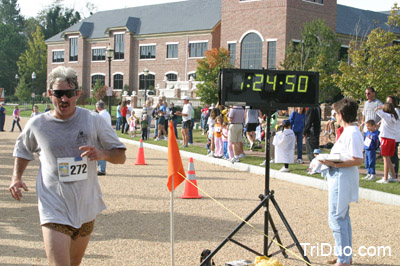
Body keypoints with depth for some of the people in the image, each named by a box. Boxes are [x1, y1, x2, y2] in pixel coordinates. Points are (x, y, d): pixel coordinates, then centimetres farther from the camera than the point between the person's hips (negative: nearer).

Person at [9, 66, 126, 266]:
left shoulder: (94, 121, -4)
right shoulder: (37, 125, -2)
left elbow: (120, 156, 2)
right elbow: (22, 151, 19)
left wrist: (102, 154, -19)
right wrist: (16, 177, 2)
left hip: (86, 209, 2)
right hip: (54, 210, -2)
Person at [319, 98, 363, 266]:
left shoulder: (352, 133, -18)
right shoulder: (348, 131, 13)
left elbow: (358, 160, -23)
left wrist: (335, 164, -25)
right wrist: (329, 159, 14)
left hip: (342, 179, -11)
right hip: (338, 178, 11)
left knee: (336, 217, -8)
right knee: (343, 217, 17)